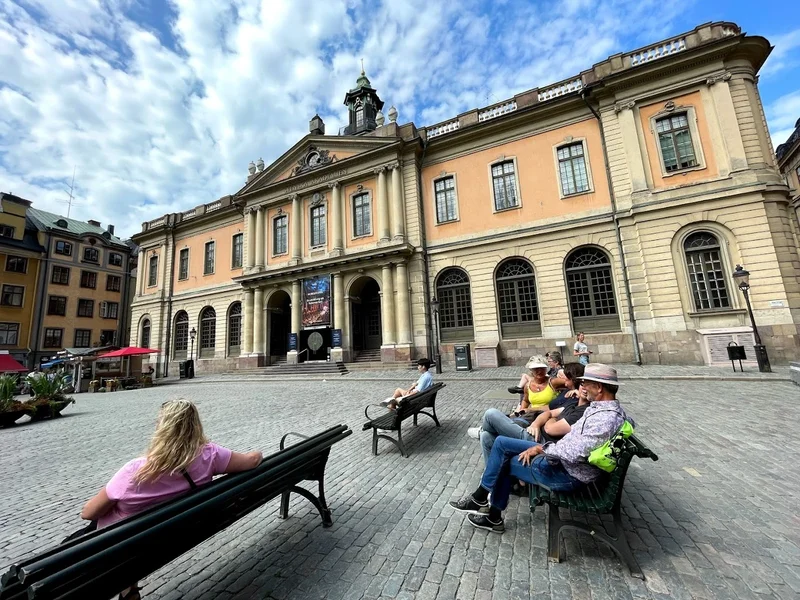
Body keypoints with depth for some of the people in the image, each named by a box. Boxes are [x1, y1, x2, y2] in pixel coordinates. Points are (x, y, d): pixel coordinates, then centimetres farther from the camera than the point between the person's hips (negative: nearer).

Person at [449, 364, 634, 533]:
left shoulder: (606, 418, -27)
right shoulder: (602, 406, 4)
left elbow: (573, 453, -30)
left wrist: (541, 448, -15)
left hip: (568, 474, -9)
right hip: (561, 456, 9)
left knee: (504, 462, 0)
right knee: (501, 442, 2)